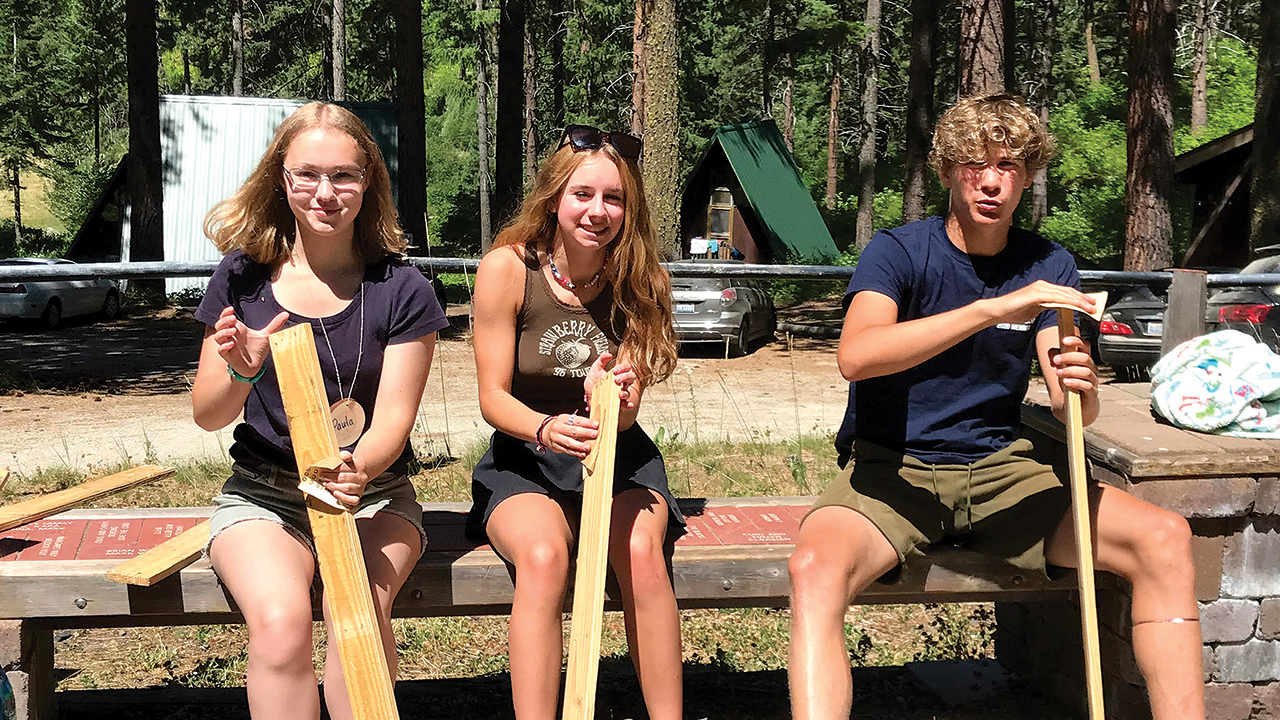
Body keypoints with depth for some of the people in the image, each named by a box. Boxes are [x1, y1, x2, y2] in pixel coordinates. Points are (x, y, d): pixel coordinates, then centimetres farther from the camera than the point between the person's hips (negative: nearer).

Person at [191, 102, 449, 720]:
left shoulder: (401, 290, -5)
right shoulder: (244, 277, 0)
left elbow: (392, 420, -9)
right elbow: (206, 416, 1)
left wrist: (356, 471, -32)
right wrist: (241, 372, -22)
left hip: (373, 494, 0)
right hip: (261, 493, 1)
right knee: (280, 618, -29)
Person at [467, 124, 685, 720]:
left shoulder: (637, 277, -3)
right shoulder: (507, 268, -10)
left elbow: (625, 418, -2)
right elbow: (493, 398, -7)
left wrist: (616, 400, -28)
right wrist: (547, 428, -29)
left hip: (618, 457, 2)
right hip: (525, 461, -1)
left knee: (641, 552, -30)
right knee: (543, 557, -33)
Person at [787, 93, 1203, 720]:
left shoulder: (1048, 267, 7)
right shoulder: (898, 252, -6)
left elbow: (1069, 407, -2)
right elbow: (856, 355, -27)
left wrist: (1080, 387, -27)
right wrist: (993, 308, -34)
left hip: (999, 470, 4)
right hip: (891, 469, -3)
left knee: (1164, 538, -17)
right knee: (816, 567, -35)